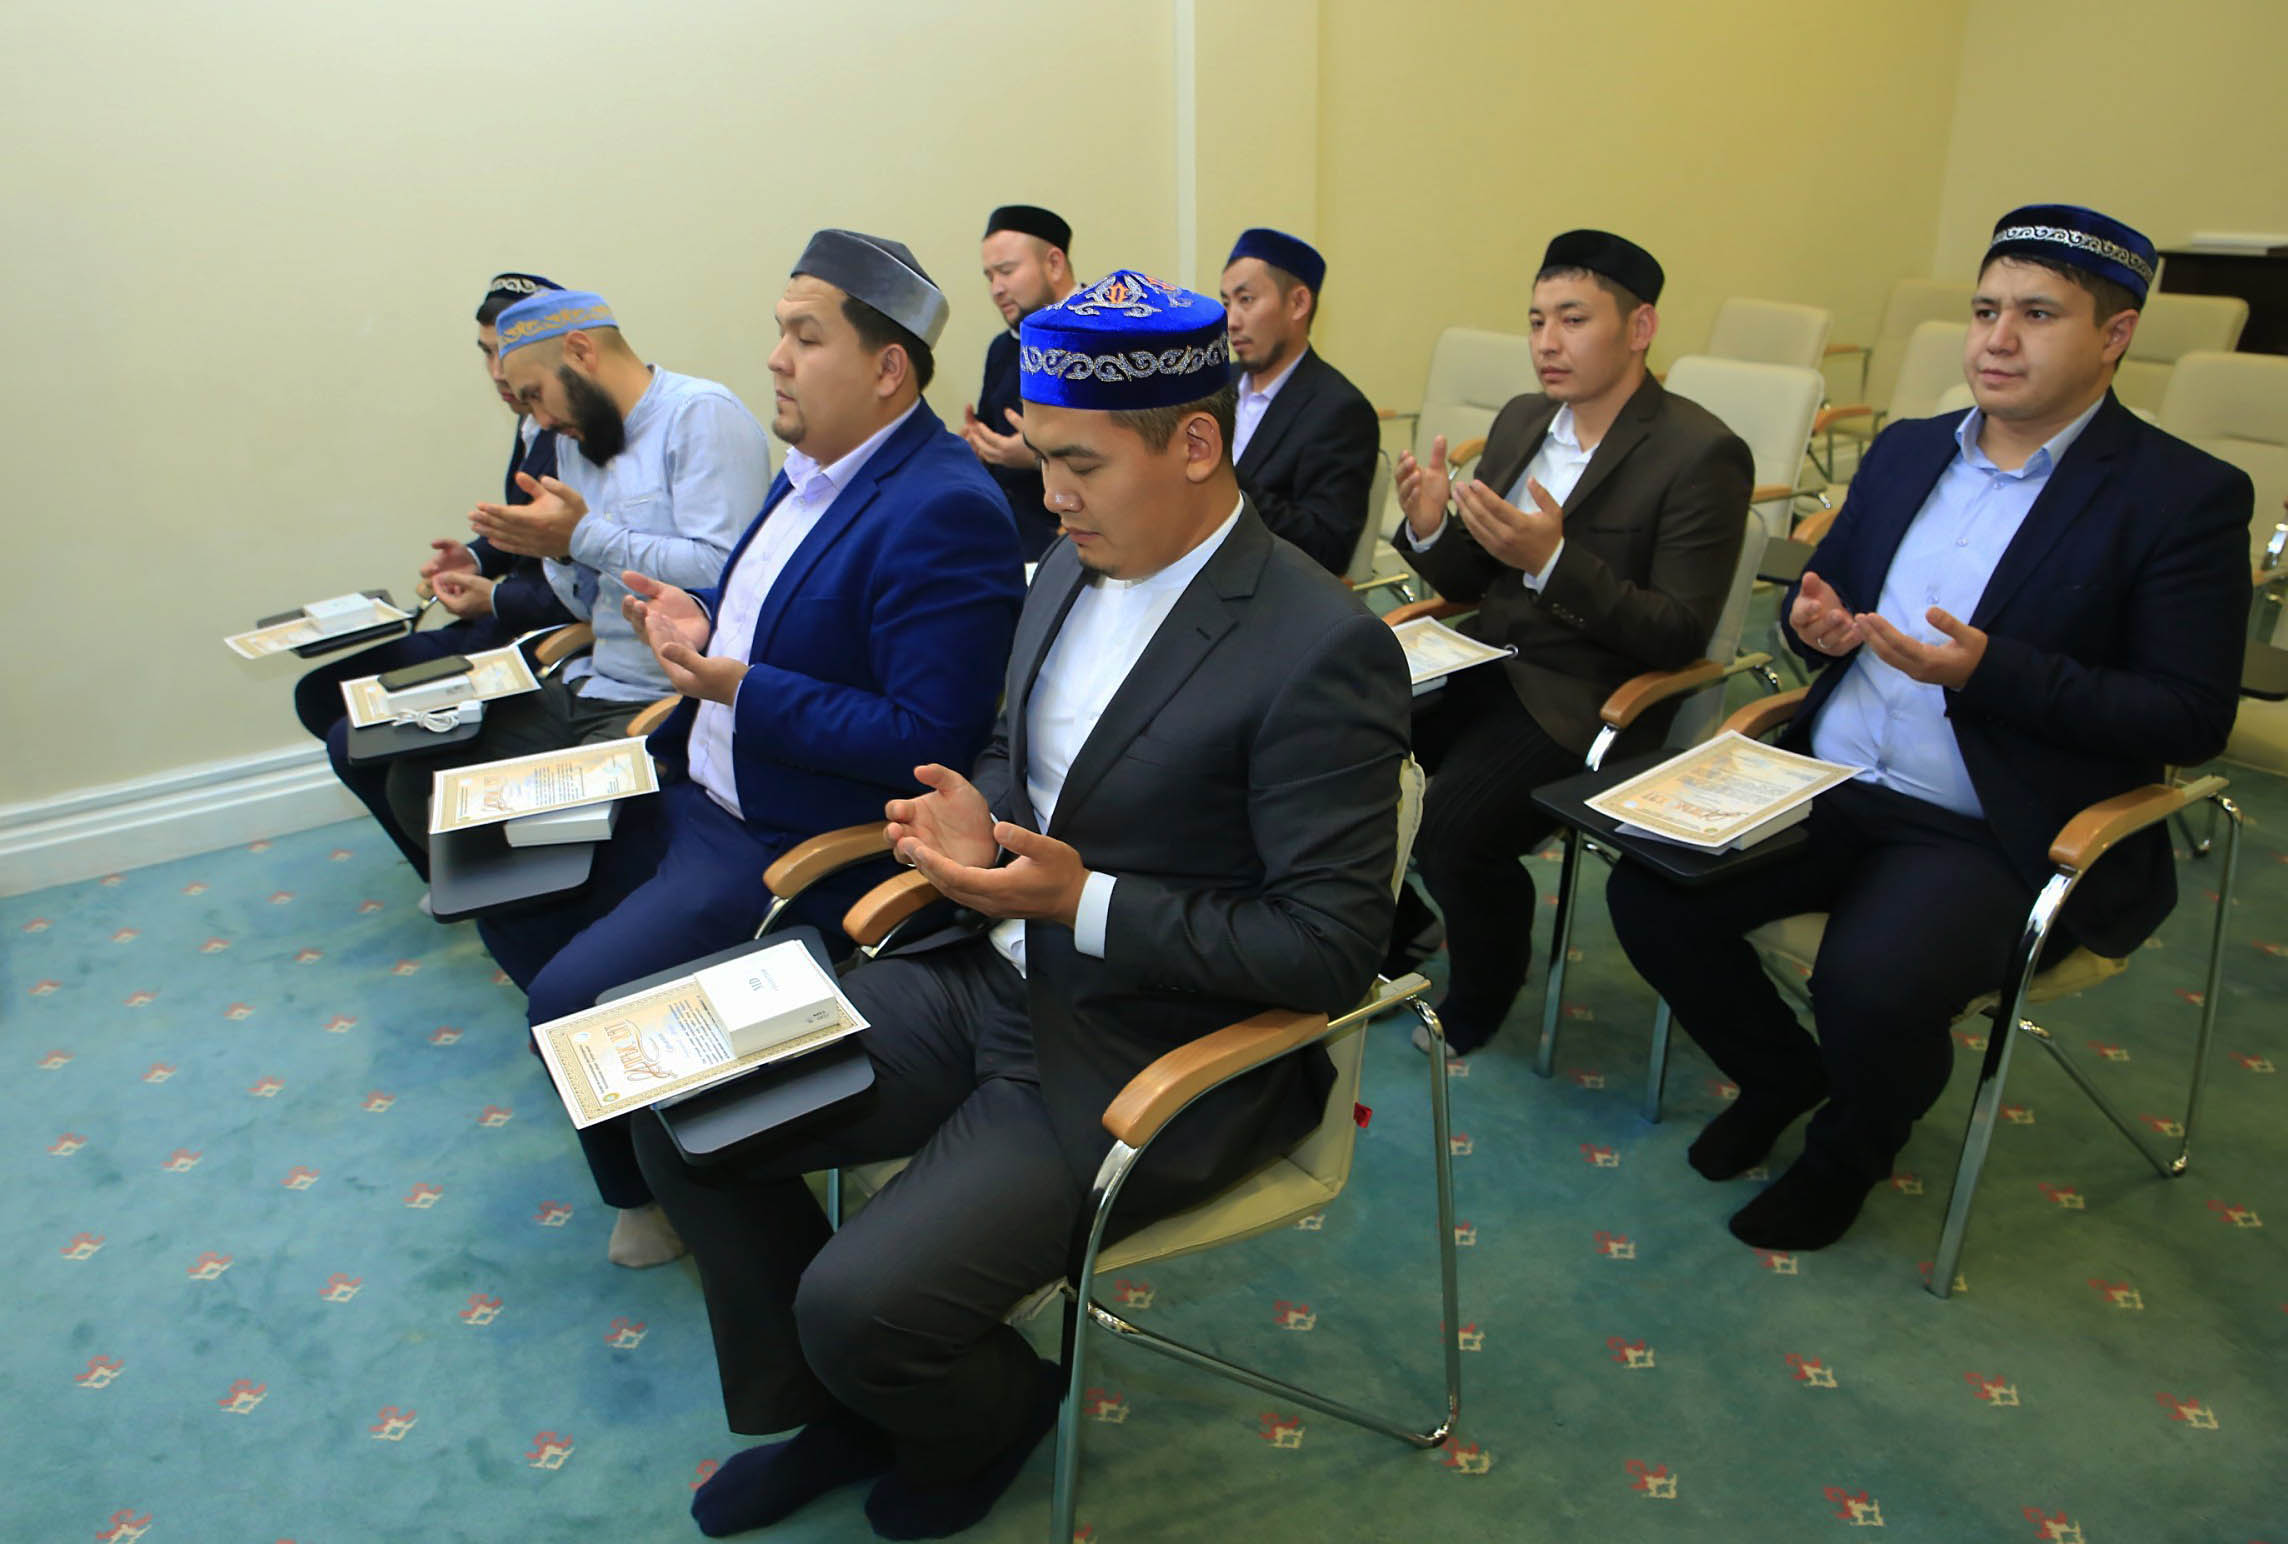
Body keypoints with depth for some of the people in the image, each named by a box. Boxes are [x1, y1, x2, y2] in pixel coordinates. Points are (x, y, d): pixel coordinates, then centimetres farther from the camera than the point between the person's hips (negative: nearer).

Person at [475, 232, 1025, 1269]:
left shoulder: (944, 512, -24)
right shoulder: (816, 468, 8)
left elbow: (929, 738, -27)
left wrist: (740, 688, -27)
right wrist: (703, 627, 4)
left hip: (795, 849, -10)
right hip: (697, 793, 10)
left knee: (569, 999, -13)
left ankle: (666, 1191, 15)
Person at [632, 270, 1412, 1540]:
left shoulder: (1321, 652, -22)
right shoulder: (1073, 568, 3)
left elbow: (1331, 951, -20)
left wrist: (1083, 900, -24)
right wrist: (976, 817, -5)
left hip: (1151, 1060, -8)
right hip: (1002, 977, 8)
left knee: (860, 1304, -19)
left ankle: (989, 1416, 20)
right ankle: (833, 1416, 24)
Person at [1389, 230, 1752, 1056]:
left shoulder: (1702, 454, -10)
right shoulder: (1520, 420, 11)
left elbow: (1681, 634, -14)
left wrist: (1551, 560, -26)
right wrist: (1432, 528, -9)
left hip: (1584, 699, -6)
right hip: (1487, 661, 7)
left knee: (1454, 829, -27)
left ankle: (1480, 993, 5)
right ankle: (1397, 928, 14)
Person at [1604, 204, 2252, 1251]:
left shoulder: (2185, 496, -5)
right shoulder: (1906, 450, 12)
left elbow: (2191, 721, -9)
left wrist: (1990, 672, -22)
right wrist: (1815, 622, -4)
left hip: (1993, 836, -5)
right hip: (1827, 787, 6)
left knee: (1870, 984, -31)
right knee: (1649, 893, -12)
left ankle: (1847, 1154, 7)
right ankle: (1781, 1075, 16)